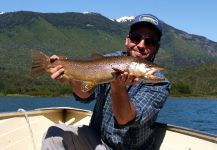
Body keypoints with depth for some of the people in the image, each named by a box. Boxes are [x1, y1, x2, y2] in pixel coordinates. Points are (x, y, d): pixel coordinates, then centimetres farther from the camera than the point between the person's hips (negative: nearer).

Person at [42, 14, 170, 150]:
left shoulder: (159, 84, -16)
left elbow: (125, 119, -26)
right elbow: (85, 95, -17)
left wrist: (118, 87, -42)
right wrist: (73, 77, -36)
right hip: (96, 138, 3)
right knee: (56, 133, -18)